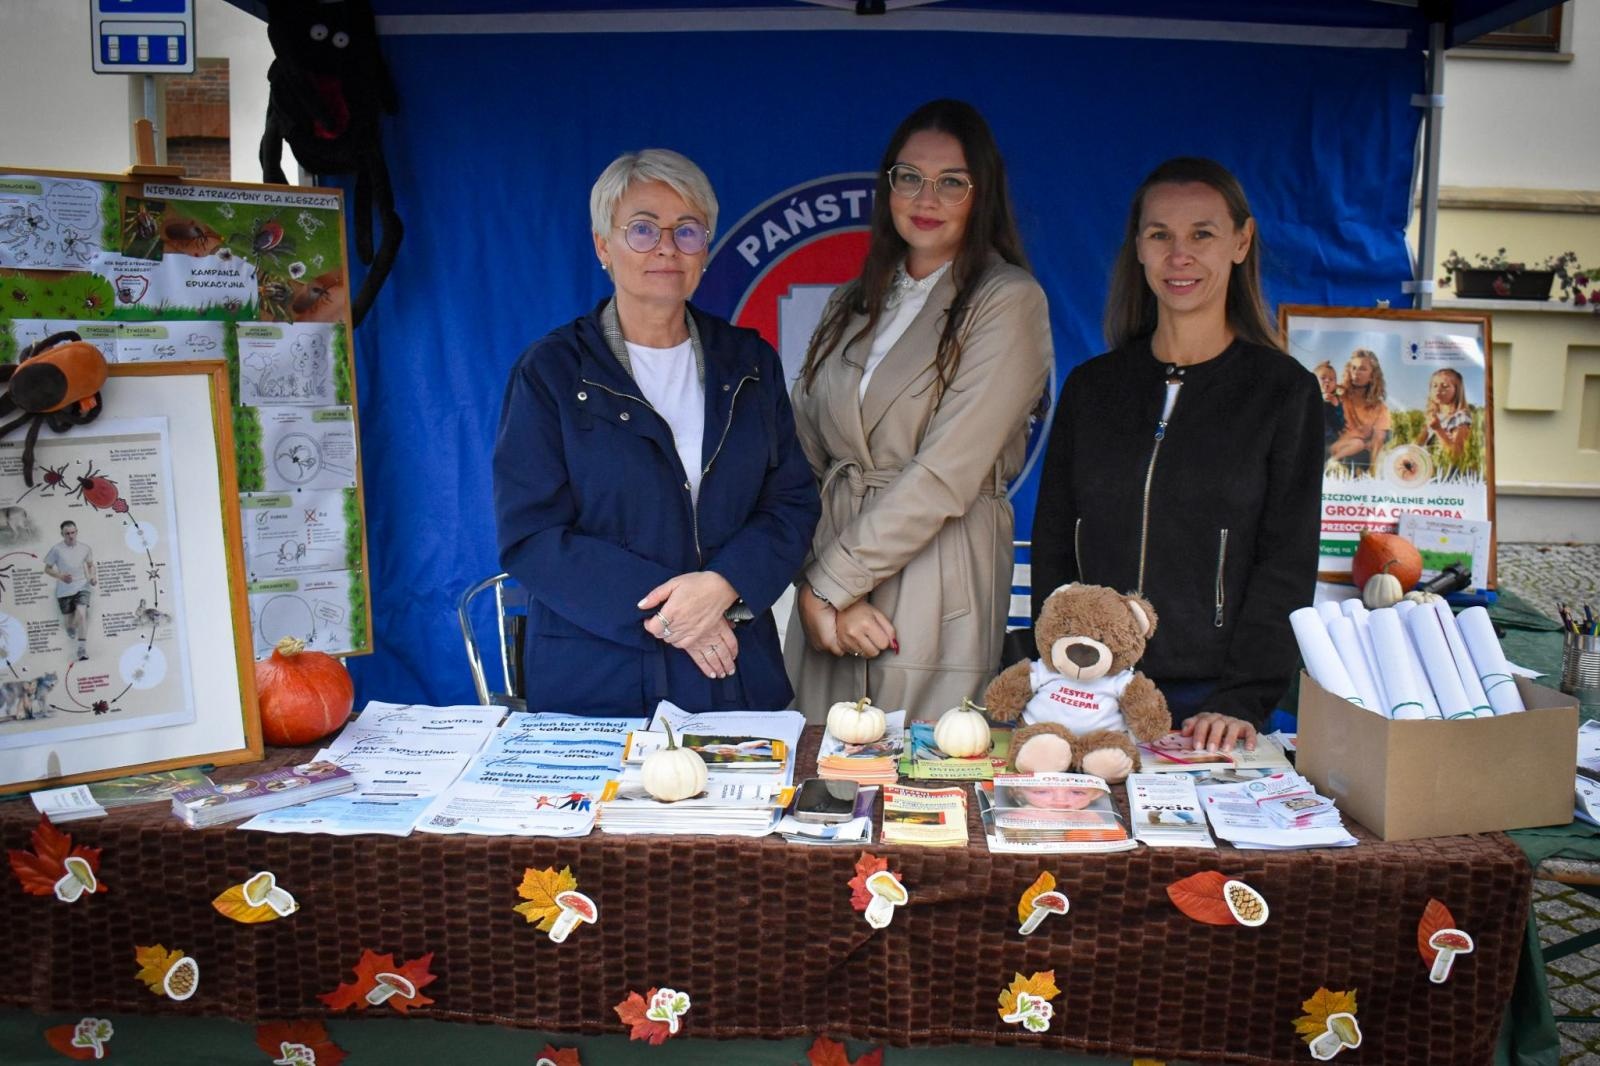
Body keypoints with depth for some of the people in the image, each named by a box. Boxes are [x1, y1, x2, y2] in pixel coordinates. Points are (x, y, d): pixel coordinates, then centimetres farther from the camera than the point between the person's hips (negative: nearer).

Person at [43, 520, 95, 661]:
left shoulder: (84, 548, 1)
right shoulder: (57, 550, -7)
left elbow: (90, 565, 17)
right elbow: (47, 568, 1)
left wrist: (92, 576, -2)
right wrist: (60, 576, -16)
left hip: (82, 587, 0)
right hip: (64, 590, 0)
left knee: (81, 614, -23)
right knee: (68, 621, 7)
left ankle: (82, 648, -17)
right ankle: (71, 627, 49)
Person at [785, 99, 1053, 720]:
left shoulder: (1008, 301, -6)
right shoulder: (854, 303, 13)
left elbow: (946, 474, -14)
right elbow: (804, 457, 5)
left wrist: (830, 582, -10)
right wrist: (812, 591, -8)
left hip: (937, 581, -5)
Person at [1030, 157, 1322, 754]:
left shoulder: (1285, 391, 0)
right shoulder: (1090, 387, 8)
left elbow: (1287, 566, -5)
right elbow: (1052, 550, 8)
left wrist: (1243, 701, -16)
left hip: (1213, 702, -2)